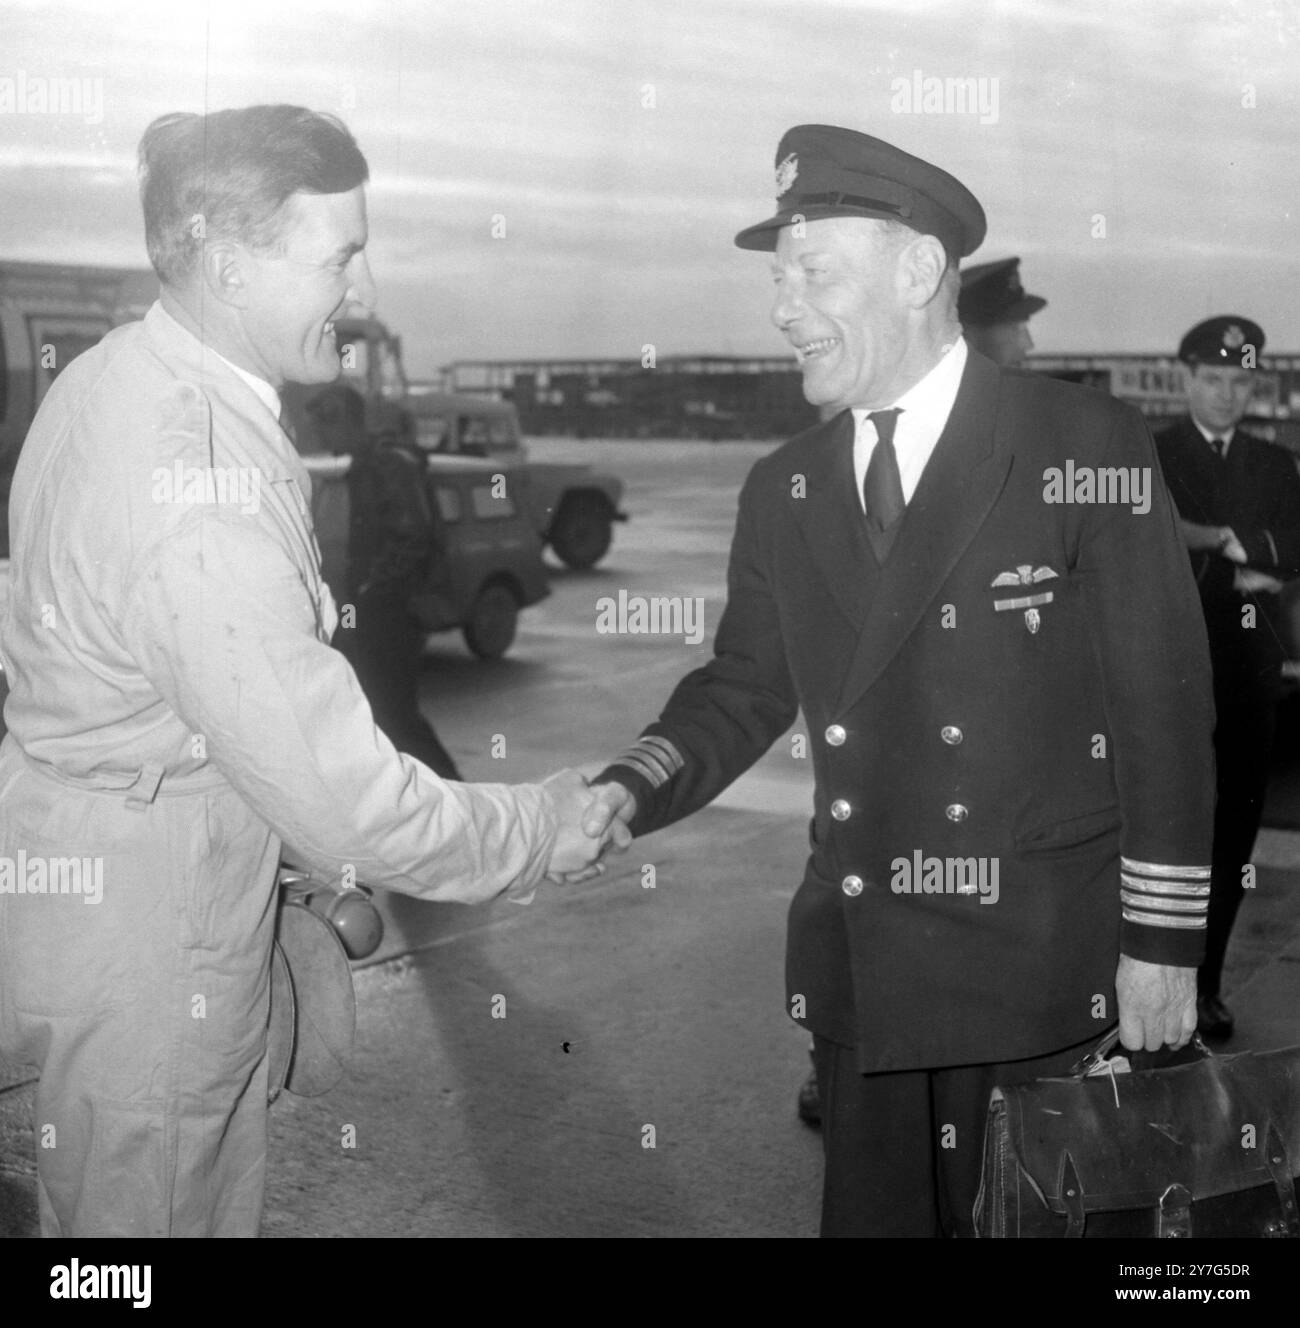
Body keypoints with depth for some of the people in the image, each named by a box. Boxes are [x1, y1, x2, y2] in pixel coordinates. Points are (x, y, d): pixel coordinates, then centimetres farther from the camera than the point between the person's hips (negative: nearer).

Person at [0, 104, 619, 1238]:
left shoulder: (107, 379, 0)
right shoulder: (197, 493, -32)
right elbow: (343, 800, -29)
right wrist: (557, 825, -14)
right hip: (143, 939, -9)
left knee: (221, 1193, 24)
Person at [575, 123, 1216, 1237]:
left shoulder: (1088, 450, -9)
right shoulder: (784, 489, 6)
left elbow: (1165, 705, -8)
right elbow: (746, 685, 10)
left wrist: (1163, 942, -8)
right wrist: (634, 789, -10)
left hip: (1039, 972, -4)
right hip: (859, 966, 5)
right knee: (870, 1212, 16)